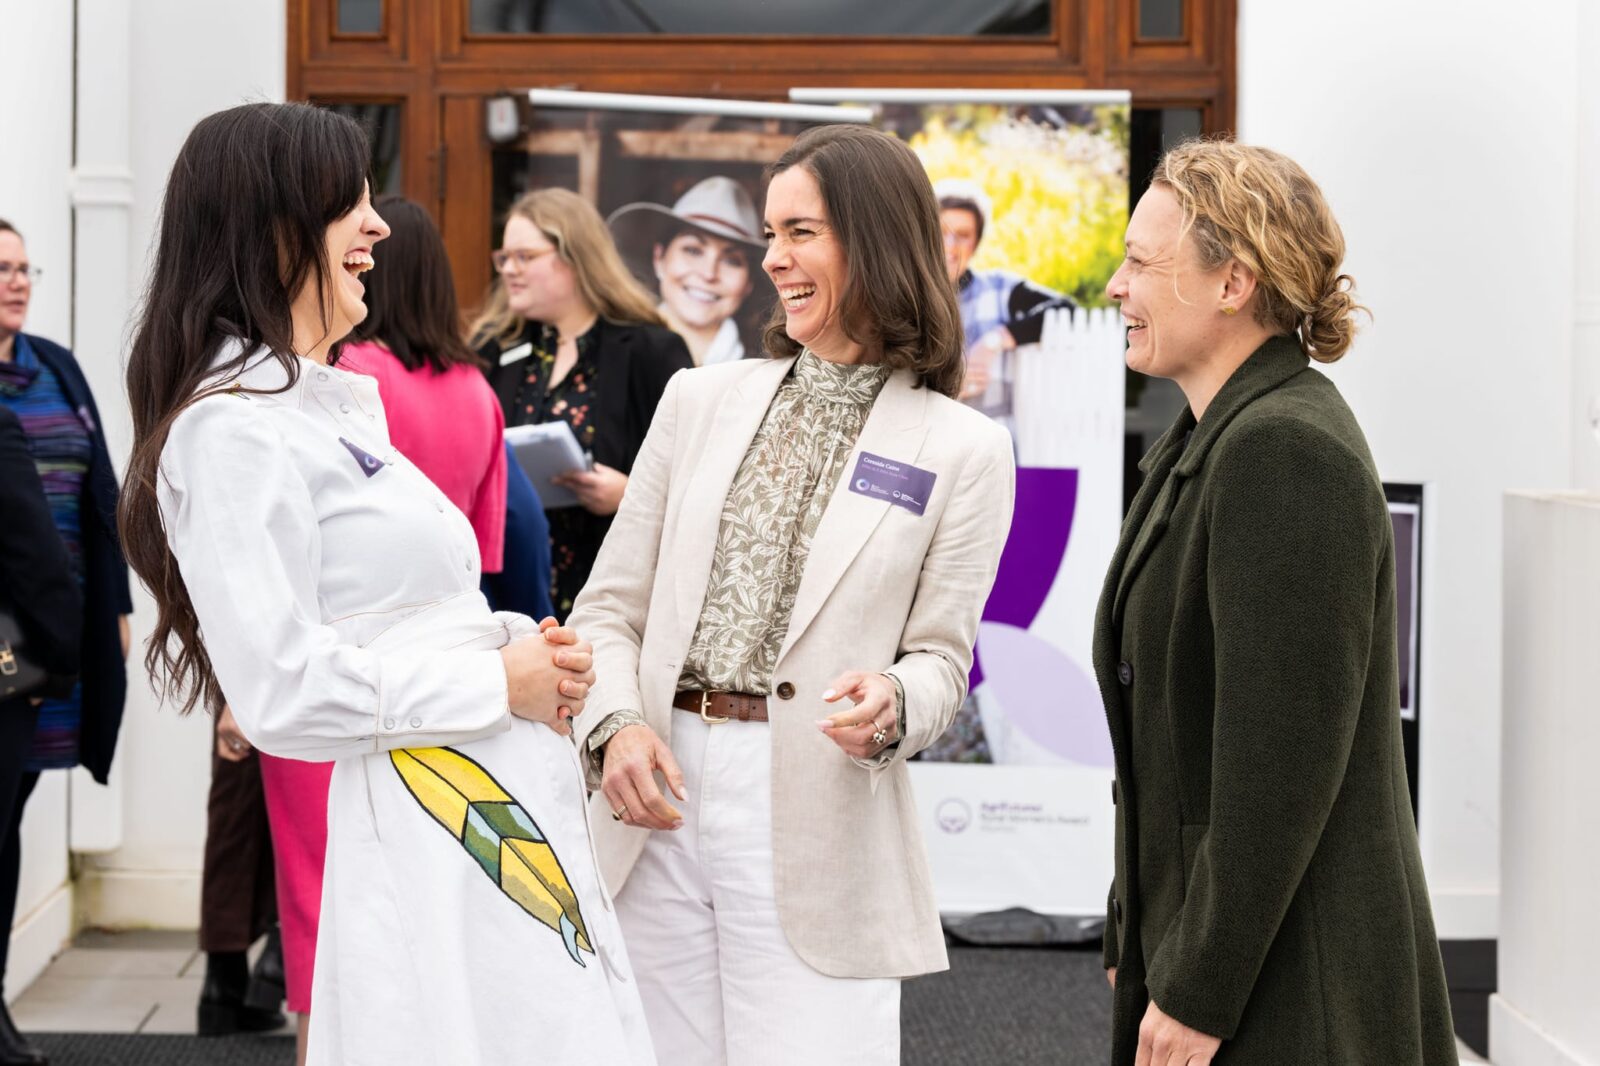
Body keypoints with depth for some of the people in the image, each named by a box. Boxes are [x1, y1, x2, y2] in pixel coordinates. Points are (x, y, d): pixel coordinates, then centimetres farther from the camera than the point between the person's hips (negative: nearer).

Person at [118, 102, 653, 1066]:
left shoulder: (336, 404, 18)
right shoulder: (234, 432, -13)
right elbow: (282, 689, -19)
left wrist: (527, 643, 5)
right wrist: (500, 680, -12)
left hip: (518, 817, 9)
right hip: (426, 842, -9)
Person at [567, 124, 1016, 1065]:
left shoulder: (963, 449, 1)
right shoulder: (701, 400, 10)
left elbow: (941, 657, 2)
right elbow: (611, 605, 10)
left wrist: (891, 704, -21)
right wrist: (618, 724, -8)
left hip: (816, 822, -3)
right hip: (657, 801, 3)